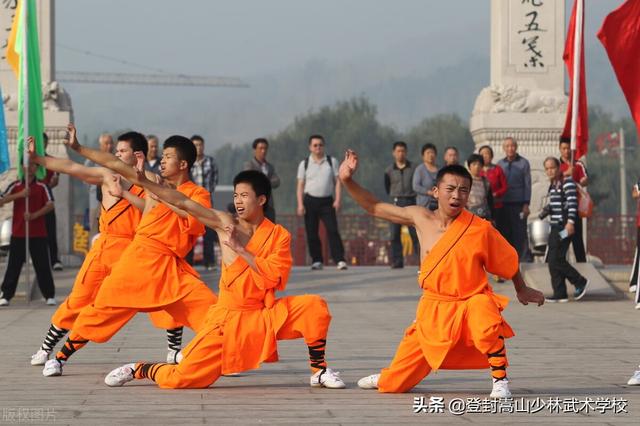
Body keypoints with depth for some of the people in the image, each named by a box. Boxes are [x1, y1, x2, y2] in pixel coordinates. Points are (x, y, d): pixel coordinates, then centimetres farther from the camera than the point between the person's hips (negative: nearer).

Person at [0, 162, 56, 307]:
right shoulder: (15, 186, 5)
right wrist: (20, 195, -19)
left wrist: (34, 215, -20)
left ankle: (49, 295, 7)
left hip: (38, 234, -1)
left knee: (43, 265, 1)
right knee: (13, 265, 2)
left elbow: (50, 205, -7)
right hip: (18, 233, 1)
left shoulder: (42, 187, 3)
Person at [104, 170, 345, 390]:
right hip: (229, 318, -1)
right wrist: (141, 180, -11)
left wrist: (239, 248, -16)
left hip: (265, 316, 1)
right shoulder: (225, 224, -2)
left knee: (314, 306, -21)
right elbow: (182, 202, -7)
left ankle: (319, 371, -3)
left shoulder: (279, 235, -1)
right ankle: (140, 369, 22)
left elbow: (275, 277, -15)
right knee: (182, 378, -10)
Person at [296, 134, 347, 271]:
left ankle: (339, 260, -14)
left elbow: (337, 181, 5)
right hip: (310, 200, 1)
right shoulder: (304, 164, 6)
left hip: (327, 201, -1)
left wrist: (338, 199, -6)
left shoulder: (332, 162, 7)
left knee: (333, 230, -11)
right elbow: (300, 185, 4)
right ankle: (317, 261, 10)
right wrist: (300, 204, -5)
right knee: (312, 233, 1)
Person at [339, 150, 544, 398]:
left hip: (471, 303, -3)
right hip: (433, 311, 3)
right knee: (394, 385, 6)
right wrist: (347, 181, -5)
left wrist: (522, 290, 20)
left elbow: (507, 260, 7)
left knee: (483, 313, -42)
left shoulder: (480, 230, -10)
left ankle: (500, 380, -23)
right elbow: (374, 208, 6)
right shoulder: (420, 219, -3)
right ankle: (385, 378, 46)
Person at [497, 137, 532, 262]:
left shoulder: (523, 163, 3)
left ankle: (524, 258, 0)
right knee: (504, 233, 3)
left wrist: (526, 204, -7)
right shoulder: (500, 164, 12)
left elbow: (527, 184, 0)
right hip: (503, 204, 3)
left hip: (518, 204, -3)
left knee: (520, 233, -4)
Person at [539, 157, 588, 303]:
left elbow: (572, 203, -19)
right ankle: (560, 294, 9)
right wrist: (546, 211, 10)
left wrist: (570, 222, -28)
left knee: (556, 260, -13)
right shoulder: (553, 184, 17)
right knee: (552, 261, 5)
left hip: (564, 226, -9)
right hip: (555, 226, 9)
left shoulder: (567, 182, -10)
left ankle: (580, 282, 2)